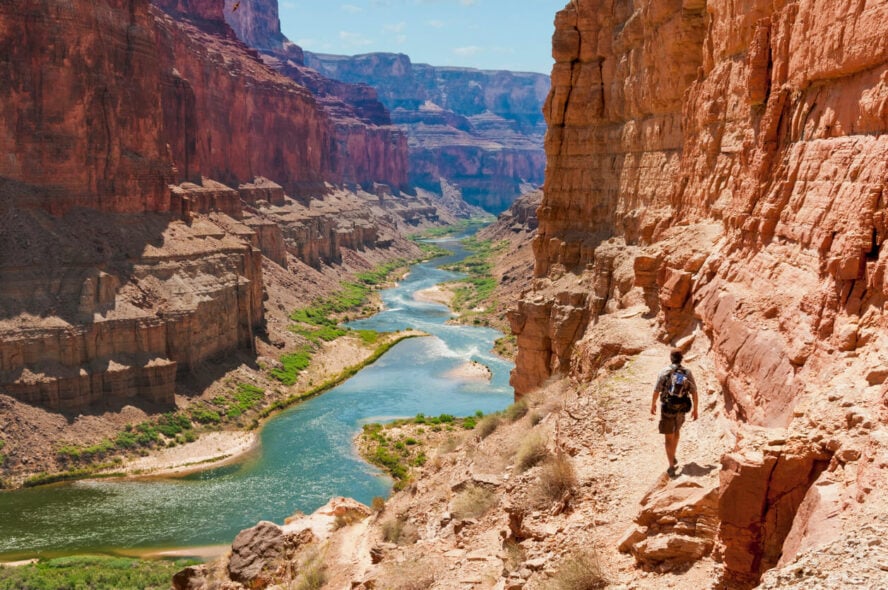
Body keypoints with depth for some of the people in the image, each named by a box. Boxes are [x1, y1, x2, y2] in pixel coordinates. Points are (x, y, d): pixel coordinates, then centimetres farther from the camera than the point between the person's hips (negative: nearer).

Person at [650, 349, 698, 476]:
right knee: (676, 430, 30)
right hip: (681, 410, 3)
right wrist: (695, 409, 9)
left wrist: (653, 405, 12)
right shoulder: (688, 373, -6)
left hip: (667, 409, -3)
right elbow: (694, 393, -3)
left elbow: (656, 391, -6)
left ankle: (671, 467, -3)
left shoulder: (664, 372, -11)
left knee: (669, 437, 4)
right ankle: (673, 457, 40)